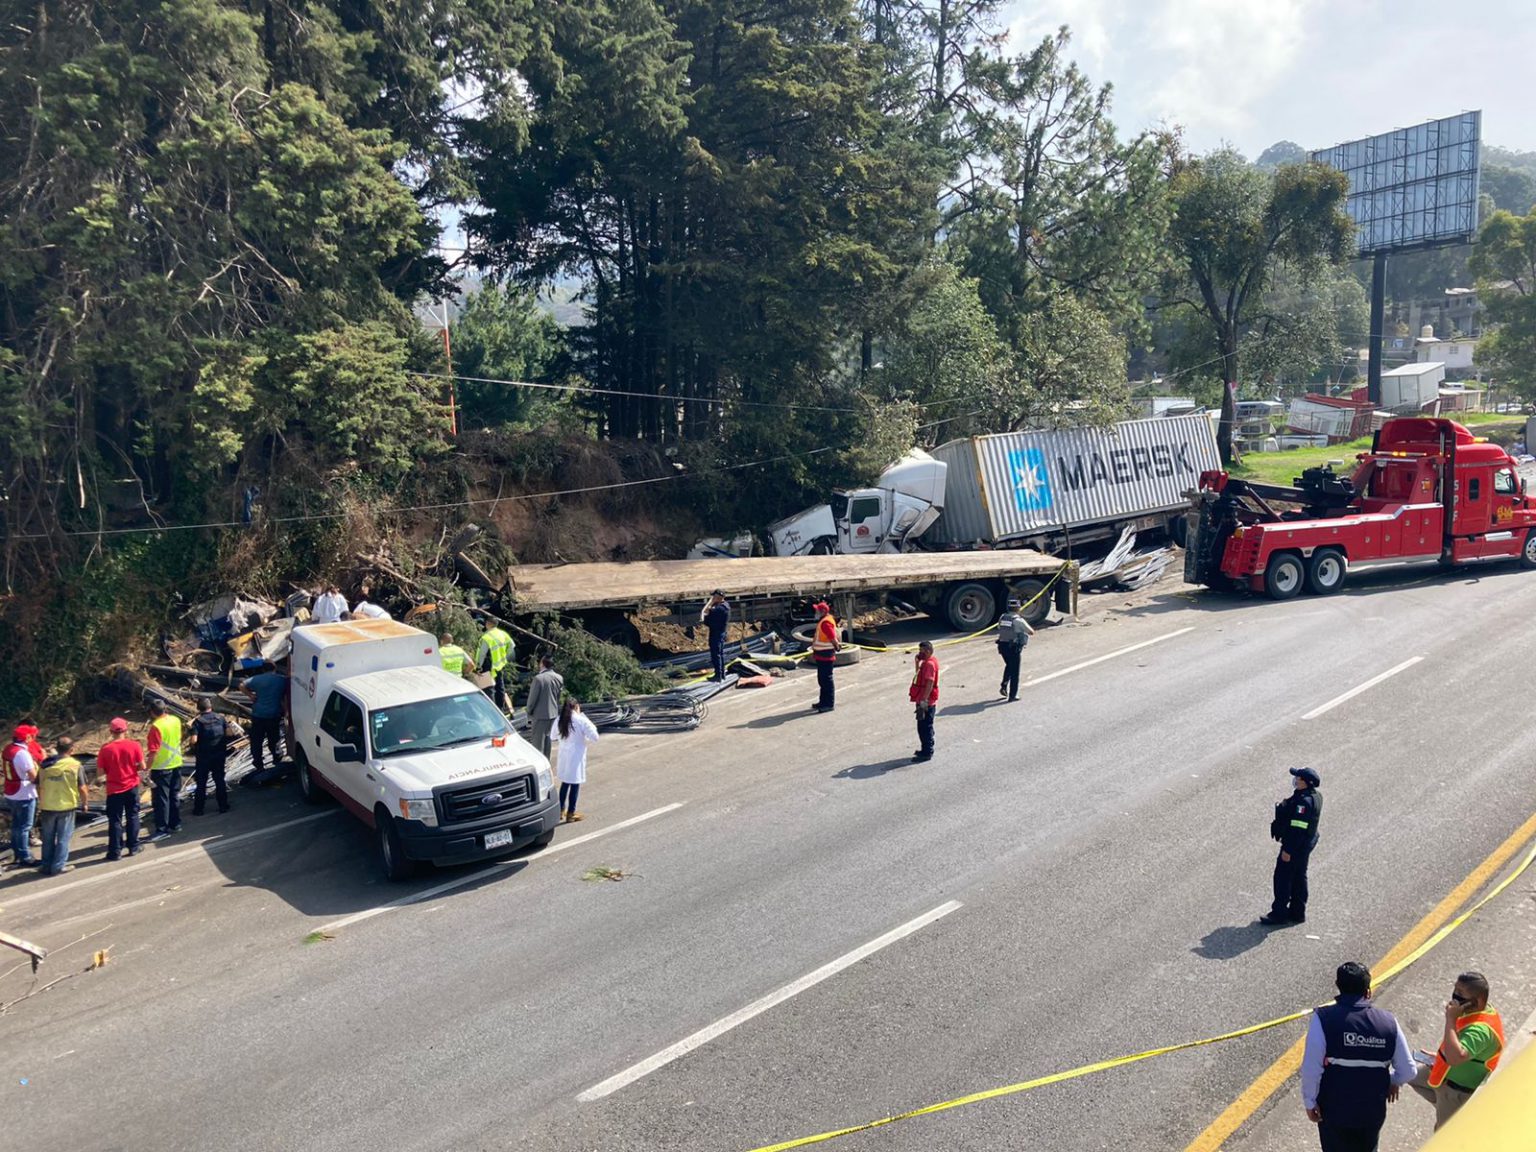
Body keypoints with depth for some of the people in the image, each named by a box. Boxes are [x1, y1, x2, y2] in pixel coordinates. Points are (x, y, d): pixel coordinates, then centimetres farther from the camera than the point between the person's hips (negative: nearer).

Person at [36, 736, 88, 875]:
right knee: (63, 838, 8)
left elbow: (39, 787, 7)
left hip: (47, 807, 3)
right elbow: (82, 788, -10)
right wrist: (84, 803, 6)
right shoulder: (74, 765, -11)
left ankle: (47, 866, 23)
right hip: (66, 806, -3)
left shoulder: (45, 765, 0)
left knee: (48, 838, 16)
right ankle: (58, 866, 10)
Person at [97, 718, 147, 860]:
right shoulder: (134, 745, -10)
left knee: (115, 820, 7)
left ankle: (115, 851, 9)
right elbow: (142, 767, -7)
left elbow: (100, 771, -8)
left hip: (114, 789, -1)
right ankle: (133, 847, 19)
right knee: (132, 817, 14)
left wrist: (112, 770, 11)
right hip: (132, 787, 1)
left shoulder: (106, 748, -11)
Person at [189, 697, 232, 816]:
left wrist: (194, 751, -1)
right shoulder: (220, 718, -1)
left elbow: (194, 740, -19)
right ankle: (223, 806, 18)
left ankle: (198, 809, 14)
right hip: (219, 755, 3)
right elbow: (229, 734, -5)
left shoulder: (198, 721, -11)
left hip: (203, 756, -3)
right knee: (220, 780, 14)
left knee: (201, 783, 9)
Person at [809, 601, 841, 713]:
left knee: (826, 680, -4)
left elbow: (833, 638, -25)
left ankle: (829, 704, 1)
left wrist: (837, 647, -11)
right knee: (822, 679, 17)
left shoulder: (826, 622, -20)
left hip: (826, 655, -11)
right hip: (821, 655, 11)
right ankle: (823, 702, 26)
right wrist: (814, 651, 22)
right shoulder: (822, 621, 14)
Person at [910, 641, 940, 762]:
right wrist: (917, 661, 11)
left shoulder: (929, 664, -19)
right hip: (923, 701, 10)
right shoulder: (926, 662, 13)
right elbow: (918, 674, 26)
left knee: (925, 727, -4)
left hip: (926, 702, -10)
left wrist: (924, 700, -28)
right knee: (923, 727, 18)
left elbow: (930, 683, -25)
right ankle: (925, 750, 28)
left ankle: (927, 753, 2)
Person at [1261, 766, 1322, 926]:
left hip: (1296, 846, -10)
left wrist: (1288, 850, -23)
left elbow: (1298, 828, -28)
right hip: (1306, 844, 10)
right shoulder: (1315, 796, 6)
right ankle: (1298, 913, 28)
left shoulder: (1304, 801, -28)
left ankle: (1279, 914, 7)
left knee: (1282, 877, 0)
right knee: (1298, 877, 18)